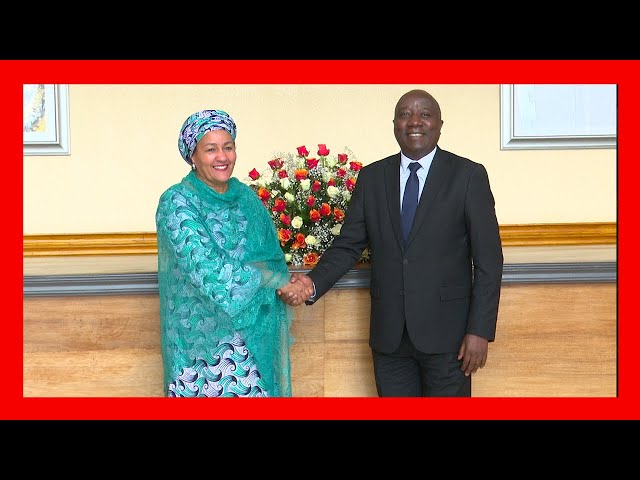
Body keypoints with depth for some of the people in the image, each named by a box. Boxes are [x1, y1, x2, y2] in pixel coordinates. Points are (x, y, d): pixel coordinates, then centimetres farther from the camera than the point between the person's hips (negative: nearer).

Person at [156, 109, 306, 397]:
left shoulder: (246, 197, 7)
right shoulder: (177, 202, -11)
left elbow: (272, 257, 10)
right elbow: (205, 268, -21)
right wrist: (278, 280, -15)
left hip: (251, 332, 5)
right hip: (202, 336, -5)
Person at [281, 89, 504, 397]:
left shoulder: (469, 176, -3)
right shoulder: (371, 178, 6)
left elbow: (488, 259, -5)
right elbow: (348, 245, 6)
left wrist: (480, 331, -10)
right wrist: (313, 283, -13)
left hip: (446, 332, -3)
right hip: (388, 333, 3)